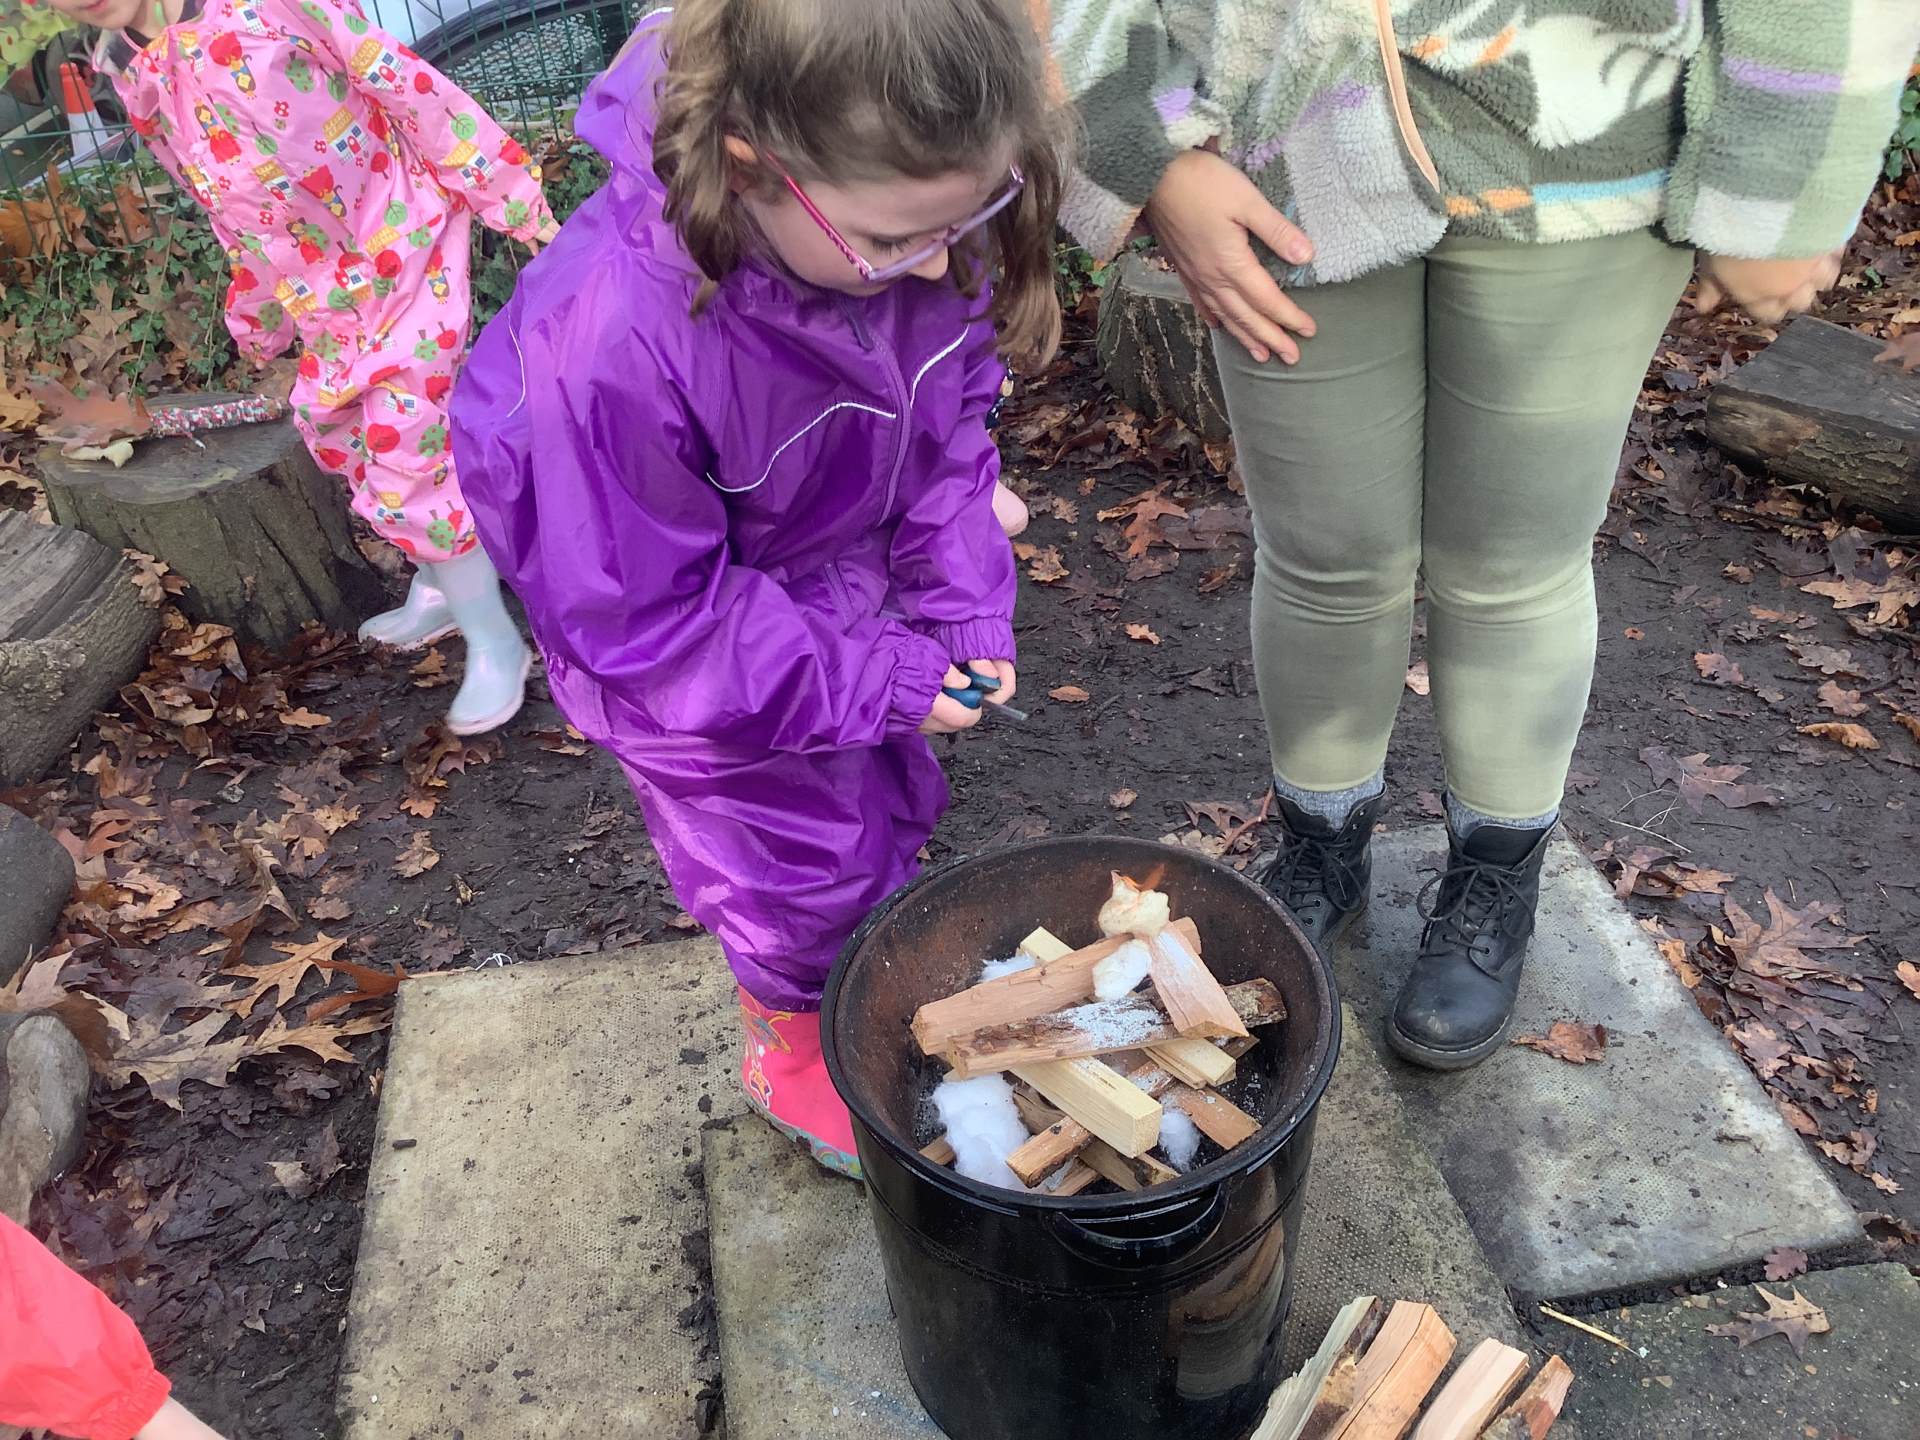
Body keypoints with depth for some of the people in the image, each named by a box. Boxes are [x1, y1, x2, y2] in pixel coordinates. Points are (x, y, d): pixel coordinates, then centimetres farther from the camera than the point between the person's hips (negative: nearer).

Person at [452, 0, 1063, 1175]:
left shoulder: (915, 215, -23)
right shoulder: (610, 341, -40)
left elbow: (948, 418, -5)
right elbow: (646, 617, -29)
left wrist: (966, 600, -15)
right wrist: (874, 680, -25)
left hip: (852, 593, 6)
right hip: (683, 636, -5)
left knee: (892, 804, 22)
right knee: (801, 858, 8)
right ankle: (794, 1050, 42)